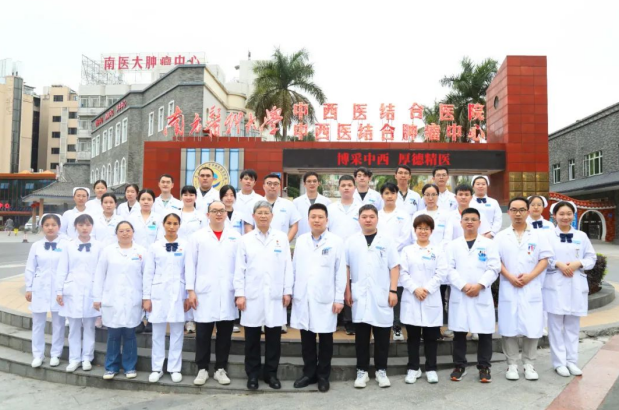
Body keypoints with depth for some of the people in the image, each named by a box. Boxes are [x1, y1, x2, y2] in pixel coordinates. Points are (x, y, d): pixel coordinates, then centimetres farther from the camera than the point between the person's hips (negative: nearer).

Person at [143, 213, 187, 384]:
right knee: (158, 332, 7)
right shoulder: (155, 246, 4)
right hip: (158, 293, 1)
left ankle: (175, 368, 15)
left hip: (178, 293, -1)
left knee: (177, 332, 5)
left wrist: (189, 296, -2)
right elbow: (148, 273, 4)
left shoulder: (185, 246, 2)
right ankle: (157, 368, 18)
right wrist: (146, 296, 0)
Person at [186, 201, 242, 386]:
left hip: (228, 294, 1)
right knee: (203, 334, 5)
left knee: (225, 334, 7)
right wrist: (190, 290, -3)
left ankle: (221, 369, 20)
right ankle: (202, 369, 19)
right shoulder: (197, 236, 6)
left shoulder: (236, 236, 7)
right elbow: (190, 264, 3)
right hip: (204, 293, -1)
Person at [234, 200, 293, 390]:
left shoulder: (282, 238, 6)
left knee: (273, 336, 6)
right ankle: (252, 374, 20)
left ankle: (271, 373, 20)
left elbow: (287, 266, 4)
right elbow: (239, 269, 3)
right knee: (252, 337, 7)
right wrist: (239, 294, -4)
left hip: (275, 296, 0)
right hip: (252, 296, 0)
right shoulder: (245, 239, 5)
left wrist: (287, 291, 0)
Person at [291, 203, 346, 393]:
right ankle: (309, 373, 26)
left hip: (325, 299, -3)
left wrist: (339, 298, -7)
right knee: (307, 337, 11)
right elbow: (295, 268, 8)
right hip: (303, 298, 3)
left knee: (325, 338, 8)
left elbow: (341, 272, -4)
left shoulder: (336, 242, -3)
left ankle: (323, 376, 22)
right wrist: (292, 292, 6)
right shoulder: (300, 240, 7)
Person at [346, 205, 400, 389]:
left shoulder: (387, 241, 3)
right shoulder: (351, 241, 4)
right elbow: (345, 268, 6)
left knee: (382, 336, 6)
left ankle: (381, 371, 20)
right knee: (361, 336, 7)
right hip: (359, 296, 1)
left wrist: (393, 290, -5)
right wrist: (347, 291, 1)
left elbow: (394, 267, 2)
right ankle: (362, 371, 18)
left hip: (382, 296, 0)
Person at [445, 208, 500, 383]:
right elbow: (449, 269, 0)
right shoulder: (453, 245, 9)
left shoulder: (489, 244, 8)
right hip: (459, 295, 1)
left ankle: (484, 367, 17)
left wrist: (479, 285, -13)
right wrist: (464, 286, -13)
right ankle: (459, 366, 18)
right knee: (459, 332, 5)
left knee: (485, 333, 3)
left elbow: (494, 268, -1)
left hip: (482, 295, 0)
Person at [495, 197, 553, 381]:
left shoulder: (538, 235, 6)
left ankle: (529, 364, 17)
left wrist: (530, 276, -13)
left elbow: (544, 259, 1)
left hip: (532, 288, 0)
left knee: (532, 327, 3)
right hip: (508, 288, 0)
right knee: (509, 327, 2)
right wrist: (510, 277, -13)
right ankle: (512, 364, 13)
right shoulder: (501, 236, 5)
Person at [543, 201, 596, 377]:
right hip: (555, 285, -3)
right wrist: (557, 264, -16)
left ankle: (571, 360, 19)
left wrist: (578, 264, -10)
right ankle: (559, 362, 8)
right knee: (556, 325, 1)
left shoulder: (582, 236, 9)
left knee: (573, 325, 9)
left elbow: (591, 258, 8)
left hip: (576, 286, 3)